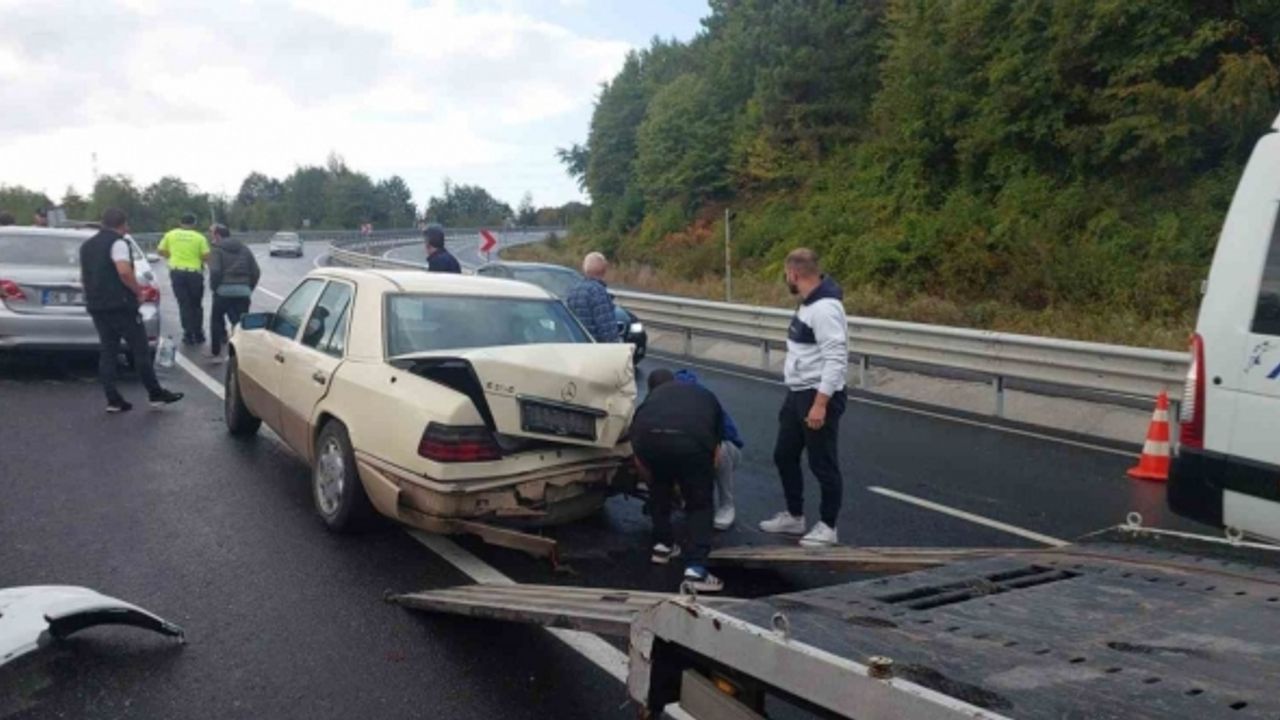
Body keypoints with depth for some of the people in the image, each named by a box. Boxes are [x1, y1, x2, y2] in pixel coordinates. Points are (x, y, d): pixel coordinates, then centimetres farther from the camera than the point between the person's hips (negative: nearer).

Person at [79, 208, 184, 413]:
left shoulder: (87, 246, 17)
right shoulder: (117, 243, -10)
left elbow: (84, 278, 23)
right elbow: (125, 272, -24)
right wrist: (138, 291, -11)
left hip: (96, 306, 8)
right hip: (120, 305, -8)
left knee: (107, 353, 8)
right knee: (140, 350, -1)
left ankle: (113, 400, 6)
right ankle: (156, 394, 4)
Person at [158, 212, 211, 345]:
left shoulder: (170, 234, 4)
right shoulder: (200, 238, -3)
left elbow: (161, 251, 9)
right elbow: (206, 257, -8)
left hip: (177, 272, 1)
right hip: (194, 272, -1)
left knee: (184, 305, 5)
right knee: (196, 305, 13)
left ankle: (188, 335, 1)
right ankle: (198, 335, 16)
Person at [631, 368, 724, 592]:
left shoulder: (650, 398, 38)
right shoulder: (706, 396, 39)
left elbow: (639, 460, 40)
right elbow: (715, 449, 42)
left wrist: (653, 480, 58)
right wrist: (701, 479, 57)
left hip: (648, 437, 2)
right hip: (692, 439, -1)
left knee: (659, 488, 33)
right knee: (700, 504, 17)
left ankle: (662, 545, 37)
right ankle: (696, 569, 3)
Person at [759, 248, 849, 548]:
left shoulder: (825, 308, -22)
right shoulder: (808, 304, 11)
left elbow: (836, 360, -26)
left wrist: (820, 403, -28)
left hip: (819, 396, -11)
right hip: (797, 393, 11)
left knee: (822, 464, 2)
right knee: (784, 456, 18)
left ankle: (827, 527, 15)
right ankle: (794, 516, 32)